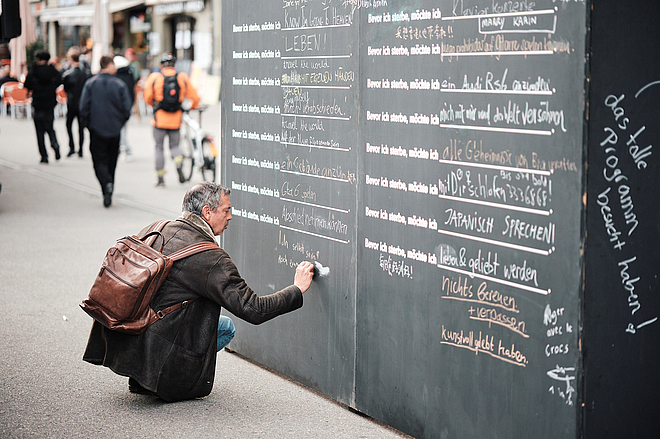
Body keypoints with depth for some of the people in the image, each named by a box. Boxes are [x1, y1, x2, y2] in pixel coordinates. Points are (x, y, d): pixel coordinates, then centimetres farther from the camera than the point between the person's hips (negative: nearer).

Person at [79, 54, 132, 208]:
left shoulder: (90, 83, -3)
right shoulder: (119, 85, -4)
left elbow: (84, 108, -5)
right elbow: (126, 110, -5)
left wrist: (88, 125, 8)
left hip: (96, 130, -1)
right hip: (115, 131, 1)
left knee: (99, 161, 2)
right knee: (111, 161, 14)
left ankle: (106, 184, -23)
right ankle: (109, 190, 19)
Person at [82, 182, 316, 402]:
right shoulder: (211, 259, -14)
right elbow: (254, 310, -13)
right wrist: (298, 289, -1)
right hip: (159, 353, -7)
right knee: (226, 327, 13)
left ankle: (141, 377, 22)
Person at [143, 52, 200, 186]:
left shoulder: (154, 77, -6)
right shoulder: (183, 78, 0)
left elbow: (148, 97, 0)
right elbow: (194, 97, 4)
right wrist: (190, 107, 25)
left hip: (160, 119, -2)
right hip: (176, 119, 2)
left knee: (159, 147, 10)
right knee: (174, 145, 16)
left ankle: (160, 177, 9)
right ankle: (178, 165, -14)